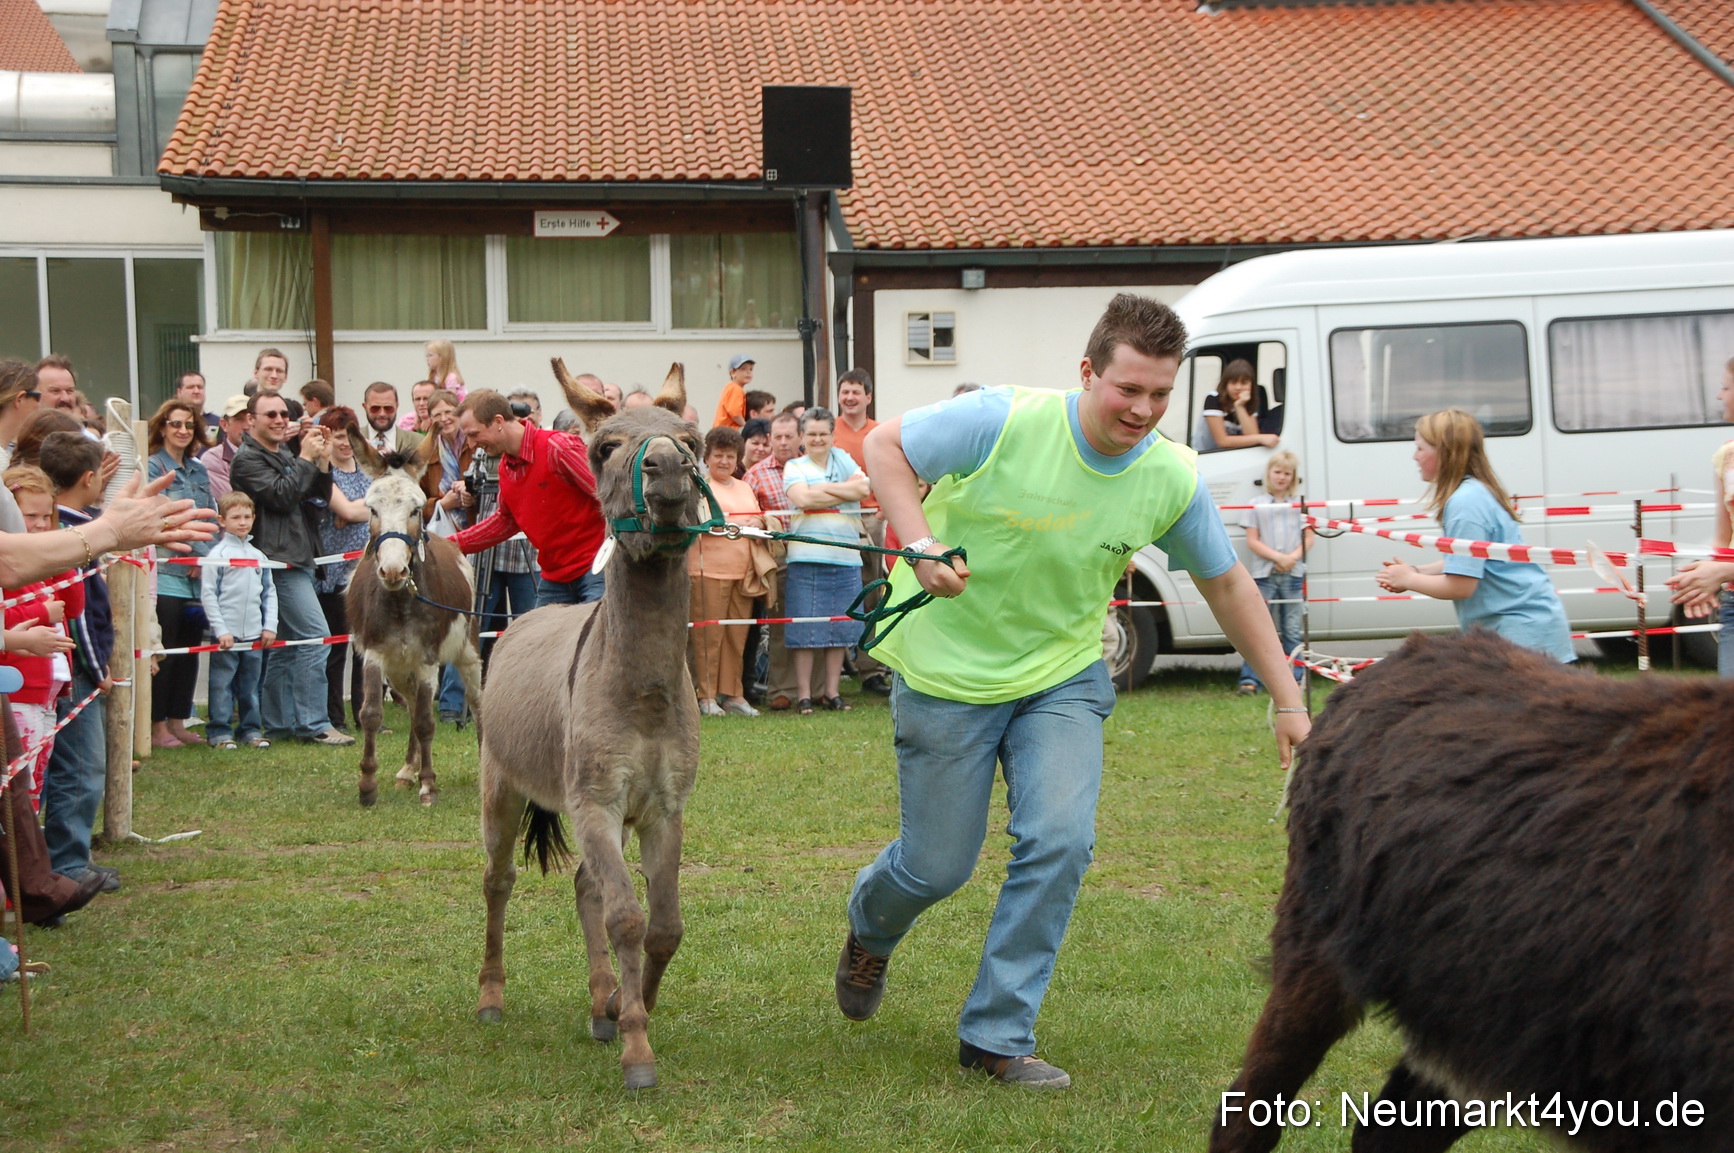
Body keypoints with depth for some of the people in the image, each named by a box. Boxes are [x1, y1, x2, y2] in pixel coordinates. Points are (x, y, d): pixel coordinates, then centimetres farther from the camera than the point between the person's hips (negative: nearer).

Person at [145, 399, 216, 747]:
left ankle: (177, 723, 17)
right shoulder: (153, 467, -4)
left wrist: (207, 559, 0)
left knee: (189, 653, 9)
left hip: (197, 577, 7)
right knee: (164, 654, -5)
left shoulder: (198, 471, 17)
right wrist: (201, 553, -11)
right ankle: (157, 727, 0)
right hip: (166, 574, -7)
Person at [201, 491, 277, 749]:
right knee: (223, 686, -3)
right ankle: (221, 732, 3)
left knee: (251, 686, 9)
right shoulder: (218, 554, -3)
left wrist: (270, 626, 6)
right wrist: (220, 630, -11)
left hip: (255, 635, 5)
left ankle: (250, 729, 17)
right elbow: (207, 594, -6)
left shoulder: (259, 556, 13)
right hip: (227, 634, -5)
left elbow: (269, 592, 17)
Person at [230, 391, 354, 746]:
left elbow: (319, 500, 14)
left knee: (285, 644, 11)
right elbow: (281, 496, -19)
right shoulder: (247, 460, -6)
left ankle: (276, 723, 15)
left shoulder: (286, 456, 21)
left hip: (297, 560, 9)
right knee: (314, 636, -15)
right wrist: (306, 459, -12)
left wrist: (323, 462, 0)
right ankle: (313, 724, -15)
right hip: (279, 560, -9)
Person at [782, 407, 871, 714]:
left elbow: (864, 487, -2)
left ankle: (832, 691, 15)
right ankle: (803, 694, 4)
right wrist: (846, 493, -5)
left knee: (840, 629, 6)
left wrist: (825, 488, -7)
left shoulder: (843, 460, 15)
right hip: (808, 558, -3)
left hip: (845, 558, 3)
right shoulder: (794, 467, 6)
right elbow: (802, 498, -12)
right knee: (805, 630, -3)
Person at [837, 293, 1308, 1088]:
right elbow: (885, 445, -11)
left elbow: (1226, 583, 4)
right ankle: (868, 931, 44)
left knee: (1060, 841, -16)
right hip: (950, 670, -3)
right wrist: (922, 547, -26)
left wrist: (1287, 700, 5)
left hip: (1063, 675, 3)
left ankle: (996, 1034, 1)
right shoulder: (1003, 423, -23)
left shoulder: (1172, 479, -11)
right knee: (937, 866, 6)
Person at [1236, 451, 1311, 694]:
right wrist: (1278, 557, -12)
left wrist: (1293, 557, -11)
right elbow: (1252, 541, 1)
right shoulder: (1256, 505, 6)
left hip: (1293, 574, 2)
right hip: (1264, 574, -2)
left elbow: (1308, 538, 8)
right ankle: (1250, 679, -10)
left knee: (1292, 631, 5)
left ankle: (1295, 679, 8)